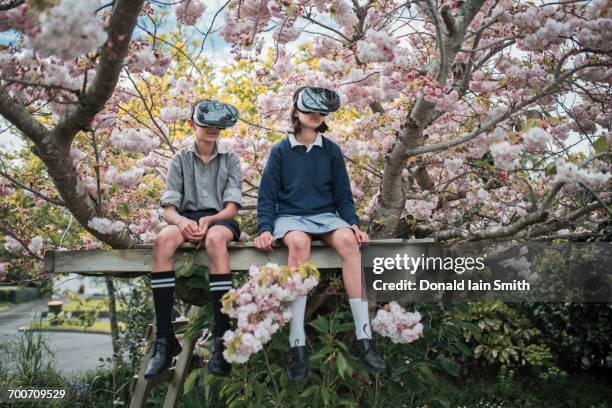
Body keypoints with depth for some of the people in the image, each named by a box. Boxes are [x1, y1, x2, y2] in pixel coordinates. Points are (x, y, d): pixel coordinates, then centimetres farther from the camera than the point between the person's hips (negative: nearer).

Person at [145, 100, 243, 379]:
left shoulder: (230, 159, 12)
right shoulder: (180, 160, 13)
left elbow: (232, 208, 2)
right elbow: (168, 209, 4)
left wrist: (209, 220, -19)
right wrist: (181, 221, -19)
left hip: (220, 219, -1)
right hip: (187, 218, 1)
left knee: (215, 238, -40)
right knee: (163, 240, -35)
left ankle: (221, 337, -40)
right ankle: (164, 338, -33)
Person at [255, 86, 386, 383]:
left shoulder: (332, 151, 12)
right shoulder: (280, 151, 6)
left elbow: (342, 195, 12)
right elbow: (267, 196, 4)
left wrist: (354, 224, -5)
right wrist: (265, 229, -12)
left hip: (325, 216, 2)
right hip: (289, 216, -2)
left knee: (347, 239, -33)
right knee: (299, 242, -39)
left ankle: (363, 336, -32)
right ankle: (297, 344, -39)